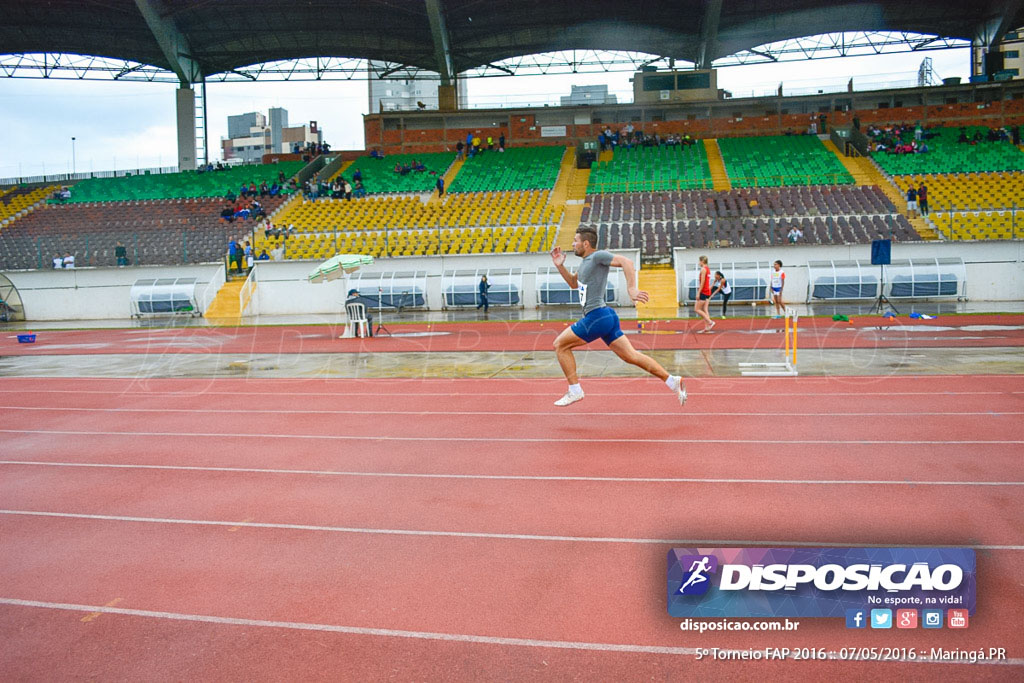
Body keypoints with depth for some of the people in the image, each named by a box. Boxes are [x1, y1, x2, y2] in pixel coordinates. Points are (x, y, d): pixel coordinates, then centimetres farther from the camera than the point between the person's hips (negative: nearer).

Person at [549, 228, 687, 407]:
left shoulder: (598, 256, -10)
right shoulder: (586, 261, 19)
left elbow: (626, 262, -22)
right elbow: (573, 283, 31)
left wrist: (632, 289, -31)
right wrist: (560, 266, 17)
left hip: (597, 316, -10)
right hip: (606, 317, 10)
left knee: (560, 344, -1)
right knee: (630, 356, 8)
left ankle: (575, 391, 3)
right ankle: (672, 381, 8)